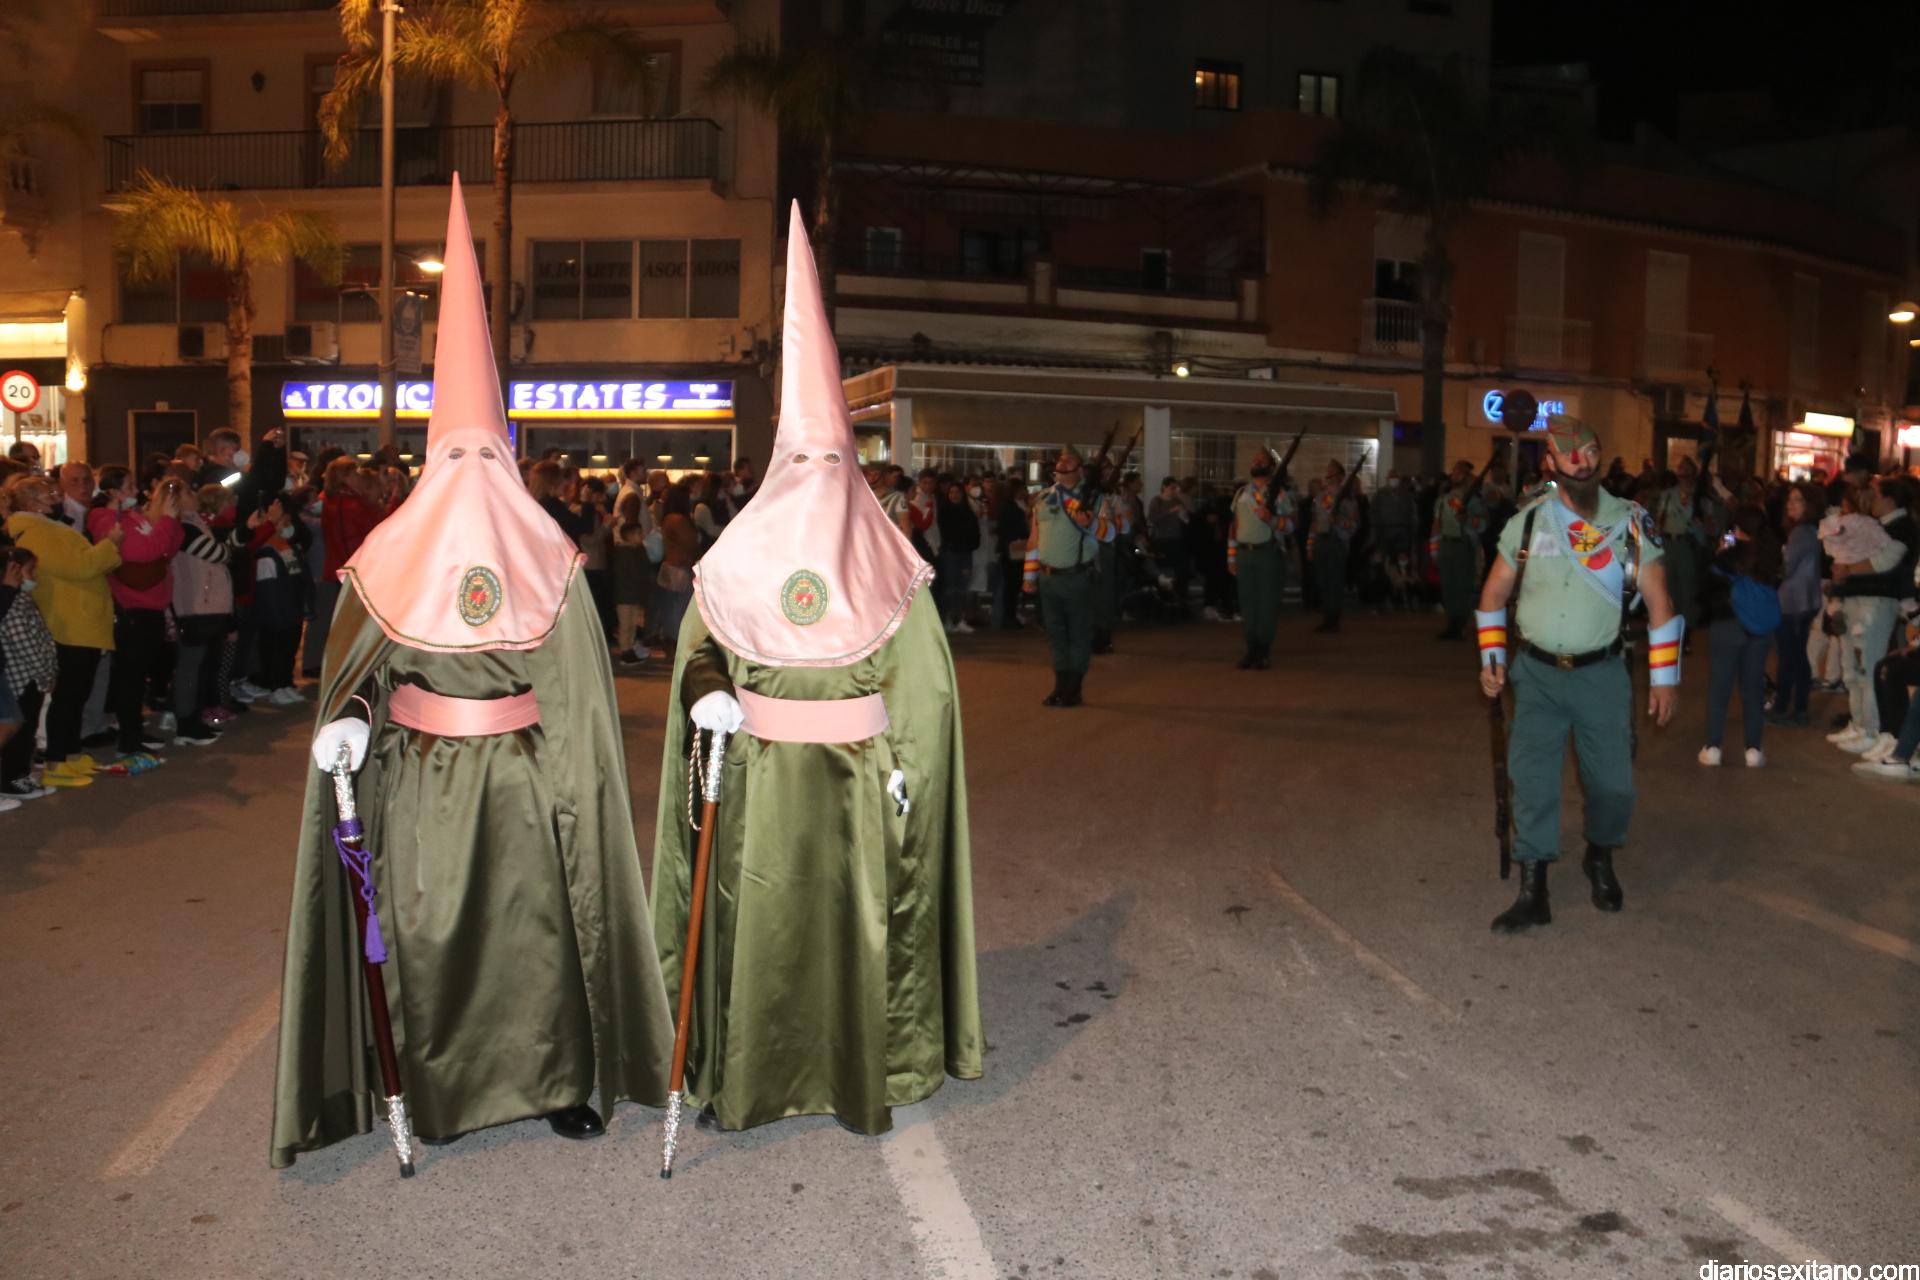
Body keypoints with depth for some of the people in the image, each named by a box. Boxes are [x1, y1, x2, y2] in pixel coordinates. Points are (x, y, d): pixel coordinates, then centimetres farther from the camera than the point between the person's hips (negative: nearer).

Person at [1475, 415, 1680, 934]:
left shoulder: (1630, 523, -3)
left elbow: (1659, 604, 0)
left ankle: (1600, 858, 34)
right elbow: (1494, 594, 11)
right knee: (1531, 777, -4)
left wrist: (1664, 679, -3)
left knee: (1613, 782, 3)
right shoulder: (1527, 522, 1)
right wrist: (1491, 657, 2)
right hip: (1536, 675, 1)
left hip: (1602, 674, -1)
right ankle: (1532, 893, 3)